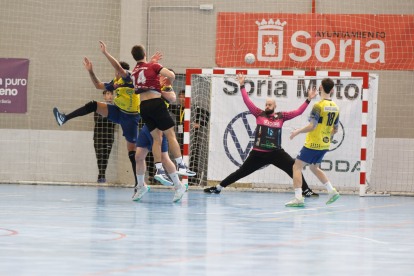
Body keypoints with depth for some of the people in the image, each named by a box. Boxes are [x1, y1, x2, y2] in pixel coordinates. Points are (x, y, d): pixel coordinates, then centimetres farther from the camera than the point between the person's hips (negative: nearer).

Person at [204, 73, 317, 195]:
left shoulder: (281, 116, 6)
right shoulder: (259, 114, 4)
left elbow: (298, 112, 7)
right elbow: (248, 102, 2)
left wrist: (308, 100, 1)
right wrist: (242, 86, -1)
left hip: (276, 153, 1)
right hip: (258, 153, -1)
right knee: (241, 172, 5)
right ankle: (218, 188, 17)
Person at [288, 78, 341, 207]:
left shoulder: (318, 106, -16)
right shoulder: (335, 107, 7)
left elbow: (312, 126, -20)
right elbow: (335, 129, 14)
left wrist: (298, 131, -6)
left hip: (313, 143, -7)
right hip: (325, 145, 7)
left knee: (297, 167, 1)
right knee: (314, 167, 26)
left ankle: (298, 198, -10)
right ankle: (332, 191, 17)